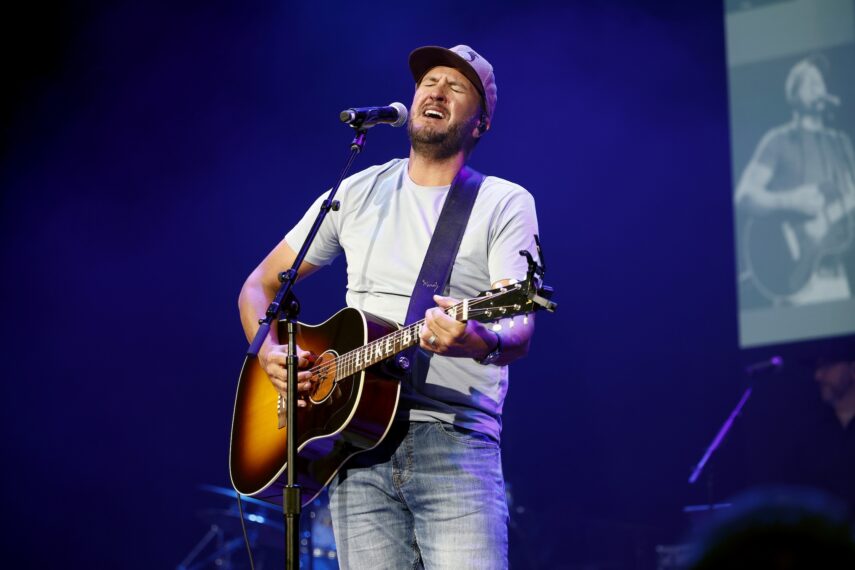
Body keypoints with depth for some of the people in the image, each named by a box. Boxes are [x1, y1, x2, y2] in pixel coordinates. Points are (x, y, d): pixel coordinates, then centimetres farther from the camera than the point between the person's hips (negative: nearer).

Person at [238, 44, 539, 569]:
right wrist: (270, 354, 0)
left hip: (455, 442, -3)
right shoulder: (359, 192, 15)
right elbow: (261, 285, 20)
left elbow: (521, 330, -9)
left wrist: (482, 341, -33)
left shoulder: (506, 204, 4)